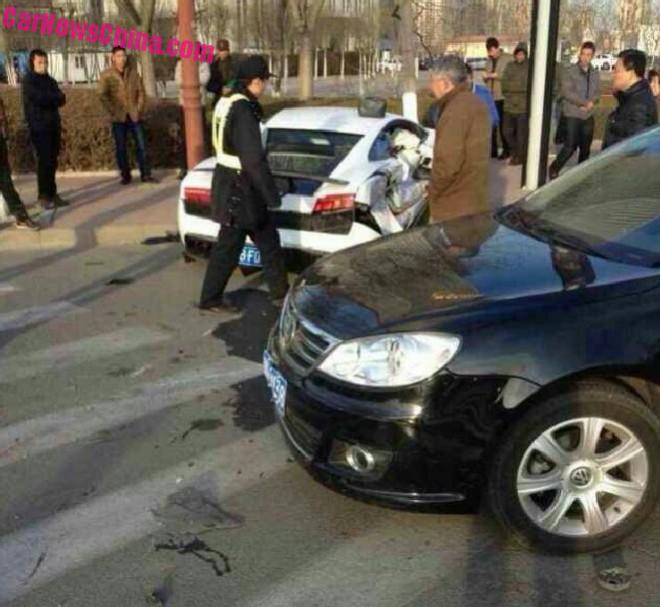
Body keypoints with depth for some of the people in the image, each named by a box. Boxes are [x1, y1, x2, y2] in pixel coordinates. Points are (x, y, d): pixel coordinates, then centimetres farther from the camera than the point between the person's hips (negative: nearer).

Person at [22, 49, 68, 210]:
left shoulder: (50, 80, 16)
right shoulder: (28, 81, -3)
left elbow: (61, 100, 4)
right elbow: (39, 98, -18)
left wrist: (48, 98, -13)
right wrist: (55, 97, -4)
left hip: (53, 125, 6)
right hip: (39, 127, -6)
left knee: (52, 162, 6)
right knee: (44, 162, -9)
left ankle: (52, 194, 11)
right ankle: (44, 196, -5)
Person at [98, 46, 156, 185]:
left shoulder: (133, 72, 6)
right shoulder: (107, 75, -1)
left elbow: (141, 91, 8)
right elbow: (103, 95, -7)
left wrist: (139, 109, -2)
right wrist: (113, 111, -12)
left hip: (134, 115, 2)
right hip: (119, 118, -1)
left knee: (141, 146, 0)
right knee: (121, 148, 3)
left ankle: (146, 175, 6)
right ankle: (126, 175, 13)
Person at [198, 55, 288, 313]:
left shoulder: (227, 104, 9)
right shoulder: (243, 112, -22)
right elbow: (254, 160, -24)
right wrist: (272, 195, -16)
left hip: (230, 182, 10)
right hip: (239, 188, -10)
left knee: (268, 240, 15)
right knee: (229, 245, 4)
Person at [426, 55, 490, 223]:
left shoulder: (456, 111, -21)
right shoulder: (475, 103, 12)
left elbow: (447, 162, -27)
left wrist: (433, 190, -10)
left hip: (456, 208, -10)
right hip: (474, 200, 10)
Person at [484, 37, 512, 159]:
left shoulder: (509, 59, -5)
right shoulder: (489, 61, 15)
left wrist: (496, 75, -16)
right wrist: (485, 77, -2)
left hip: (503, 98, -6)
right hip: (490, 98, 6)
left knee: (503, 126, -2)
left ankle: (506, 150, 9)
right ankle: (493, 150, 14)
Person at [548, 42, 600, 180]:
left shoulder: (595, 74, 10)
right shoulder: (570, 72, -6)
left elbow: (597, 93, 10)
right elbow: (567, 92, -14)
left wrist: (591, 102, -12)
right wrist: (585, 102, -15)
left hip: (588, 116, 5)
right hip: (572, 115, -5)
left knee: (586, 149, 8)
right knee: (570, 146, -9)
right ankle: (554, 168, 11)